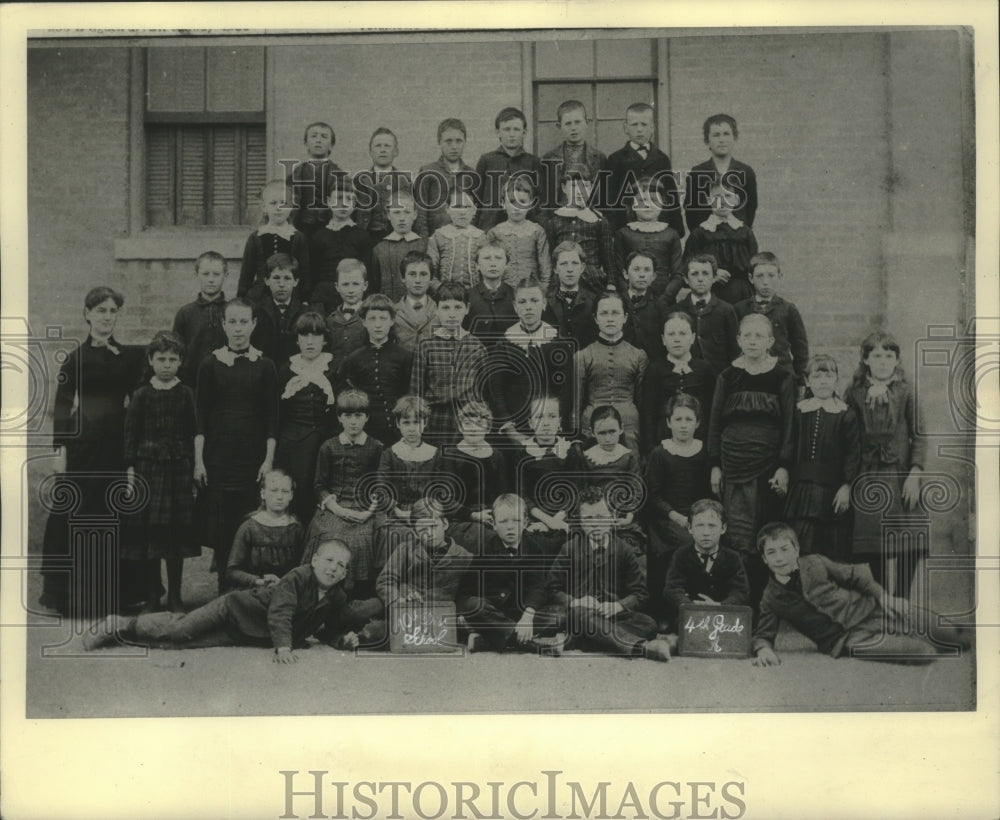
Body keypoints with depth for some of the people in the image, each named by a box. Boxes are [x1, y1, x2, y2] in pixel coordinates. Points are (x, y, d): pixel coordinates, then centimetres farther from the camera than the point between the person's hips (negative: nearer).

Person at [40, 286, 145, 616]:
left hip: (118, 442, 3)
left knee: (115, 514, 6)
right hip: (83, 442, -3)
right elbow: (61, 406, -4)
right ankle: (72, 593, 9)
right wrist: (60, 449, -10)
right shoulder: (77, 358, -2)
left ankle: (113, 589, 16)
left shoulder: (130, 356, 7)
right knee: (75, 514, 0)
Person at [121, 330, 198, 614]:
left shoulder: (186, 394, 4)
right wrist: (130, 467, -3)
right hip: (147, 465, 0)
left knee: (176, 533, 3)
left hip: (179, 466, 0)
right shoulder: (141, 395, 3)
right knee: (148, 533, 2)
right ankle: (151, 597, 12)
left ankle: (174, 596, 12)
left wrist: (194, 467, 1)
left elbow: (194, 432, 5)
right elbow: (130, 432, 3)